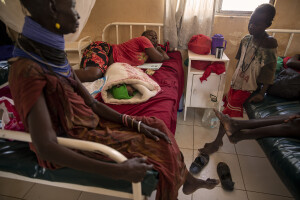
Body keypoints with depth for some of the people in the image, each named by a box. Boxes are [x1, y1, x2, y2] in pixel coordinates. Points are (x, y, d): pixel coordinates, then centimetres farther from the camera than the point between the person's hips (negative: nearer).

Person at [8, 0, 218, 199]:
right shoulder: (27, 70, -25)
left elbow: (92, 103, 0)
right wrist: (118, 171, -32)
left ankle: (187, 179, 27)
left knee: (156, 126, 6)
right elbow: (46, 147, -30)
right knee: (154, 149, -6)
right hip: (73, 143, -7)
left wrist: (136, 123, -7)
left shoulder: (53, 55, 2)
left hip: (92, 123, 8)